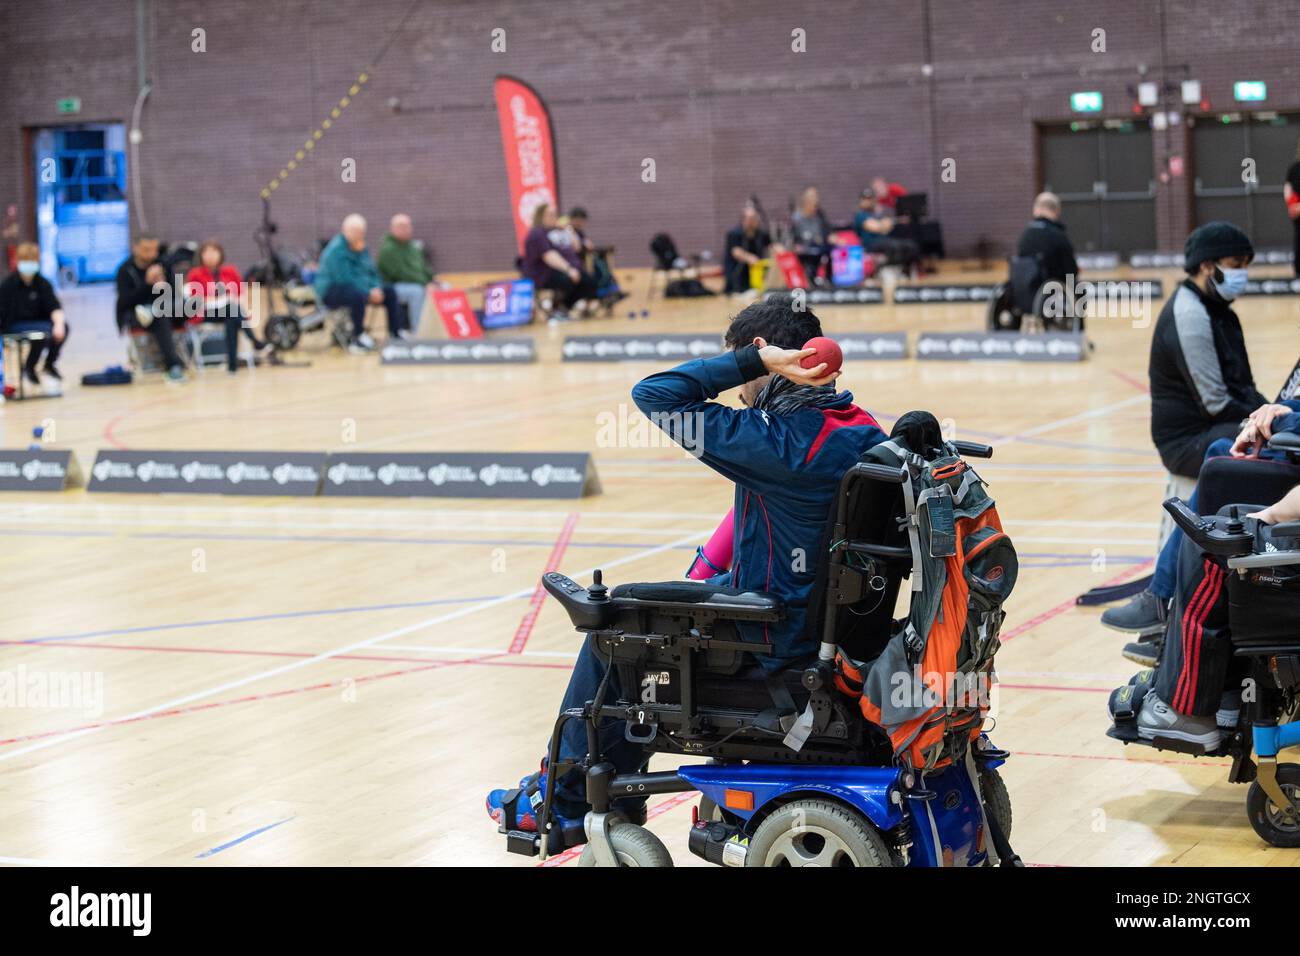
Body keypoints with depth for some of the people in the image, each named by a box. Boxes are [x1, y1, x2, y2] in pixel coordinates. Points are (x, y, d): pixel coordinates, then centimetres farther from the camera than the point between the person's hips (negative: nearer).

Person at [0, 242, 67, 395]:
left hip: (38, 323, 4)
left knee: (63, 327, -24)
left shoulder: (43, 283, 0)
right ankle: (29, 369, -9)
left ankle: (50, 364, 0)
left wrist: (58, 323, -30)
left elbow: (54, 307, -9)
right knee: (44, 331, -34)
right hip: (14, 326, -4)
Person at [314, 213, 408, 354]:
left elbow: (372, 271, 13)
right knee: (358, 295, -39)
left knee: (390, 292, 2)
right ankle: (358, 338, -32)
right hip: (332, 292, -9)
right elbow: (345, 279, -26)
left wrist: (377, 288, -8)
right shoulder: (337, 250, -19)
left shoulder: (361, 248, 9)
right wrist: (369, 293, -26)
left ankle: (396, 333, 2)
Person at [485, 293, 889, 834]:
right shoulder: (866, 433, 0)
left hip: (776, 639, -8)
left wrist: (754, 361, -23)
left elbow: (653, 396, -22)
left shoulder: (775, 440, -26)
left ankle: (565, 799, 25)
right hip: (838, 621, 8)